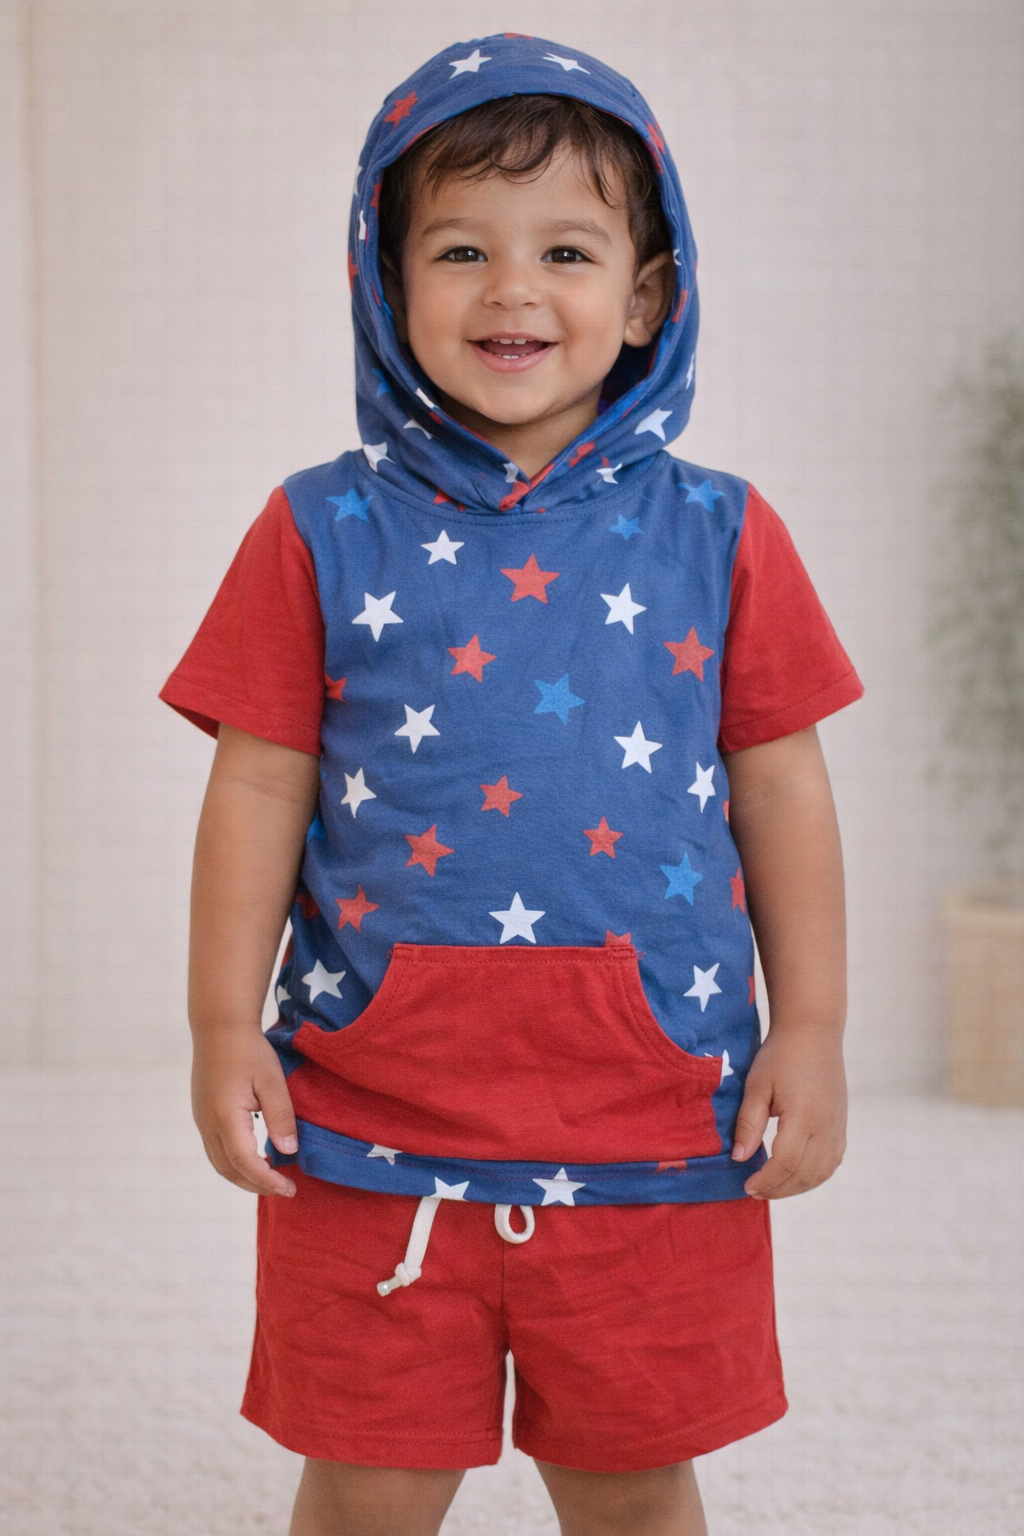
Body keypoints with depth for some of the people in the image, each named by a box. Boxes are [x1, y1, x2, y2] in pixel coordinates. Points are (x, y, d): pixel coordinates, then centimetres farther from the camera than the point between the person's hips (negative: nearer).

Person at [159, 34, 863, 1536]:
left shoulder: (719, 537, 4)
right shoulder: (323, 536, 1)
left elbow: (782, 791, 6)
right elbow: (260, 790, 2)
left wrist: (810, 1033, 4)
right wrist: (225, 1030, -1)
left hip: (654, 1132, 1)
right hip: (373, 1131, 0)